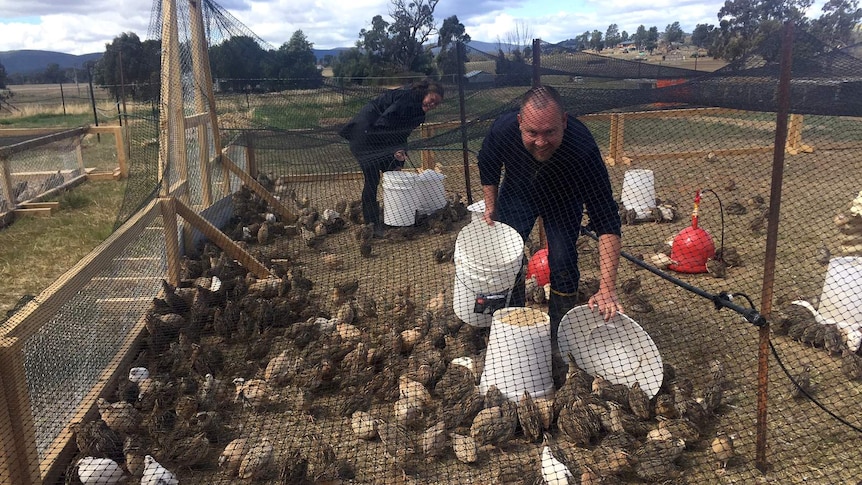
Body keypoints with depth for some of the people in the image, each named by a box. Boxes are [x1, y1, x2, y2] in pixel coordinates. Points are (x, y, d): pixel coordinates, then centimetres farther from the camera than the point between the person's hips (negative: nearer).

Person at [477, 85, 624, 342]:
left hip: (563, 199, -2)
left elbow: (606, 221, -43)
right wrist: (490, 207, -9)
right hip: (517, 193, 2)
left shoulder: (582, 148, -43)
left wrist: (607, 288, -50)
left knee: (562, 261, -11)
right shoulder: (502, 130, -36)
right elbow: (487, 167, -8)